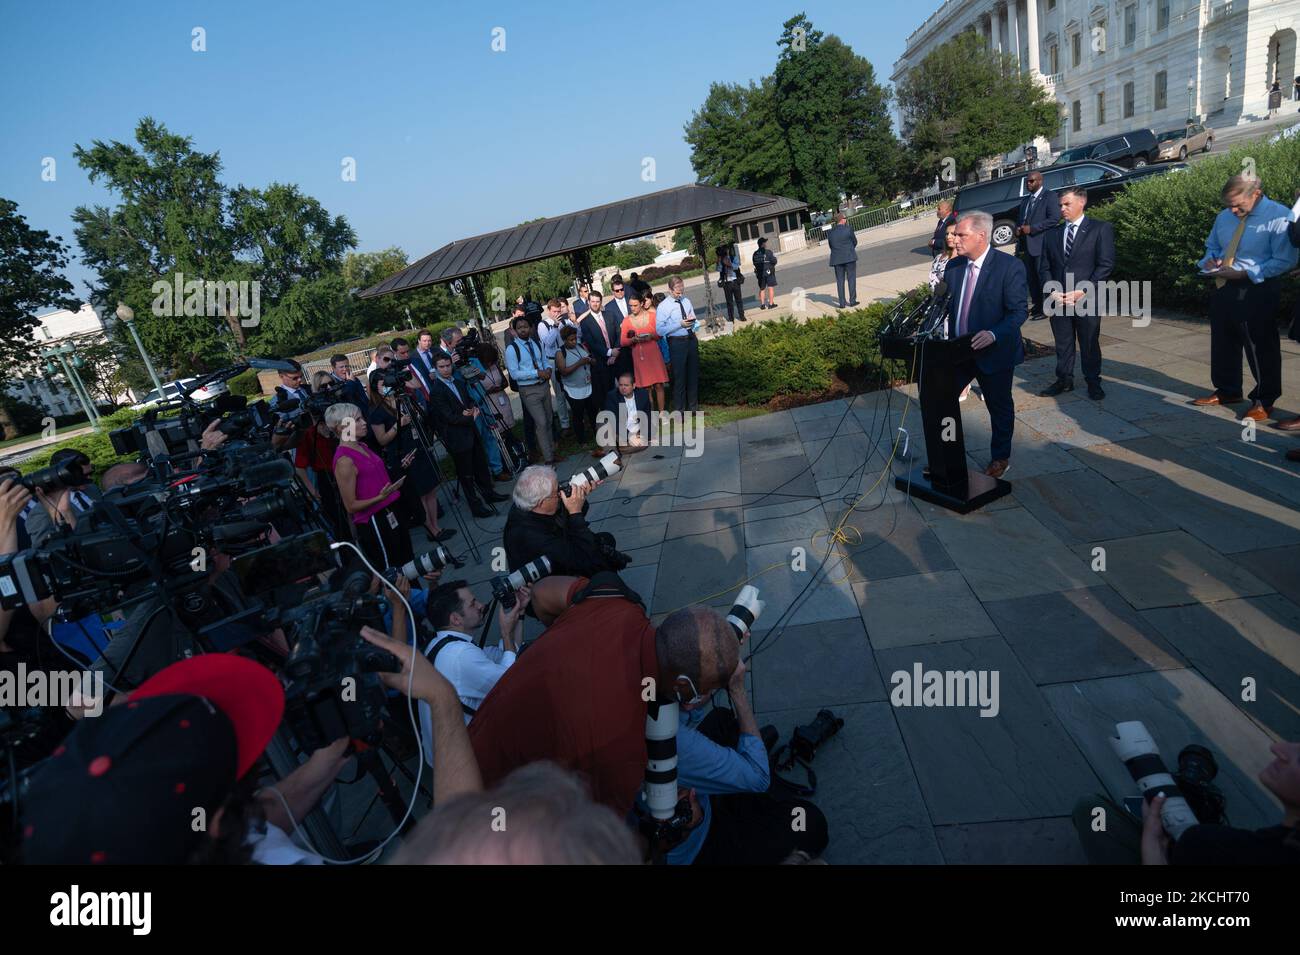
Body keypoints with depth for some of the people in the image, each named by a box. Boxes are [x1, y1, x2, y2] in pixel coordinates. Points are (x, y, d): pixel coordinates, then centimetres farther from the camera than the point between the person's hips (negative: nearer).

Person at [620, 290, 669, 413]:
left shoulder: (652, 315, 2)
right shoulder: (627, 320, 0)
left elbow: (659, 334, 8)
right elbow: (623, 342, -2)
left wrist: (651, 336, -13)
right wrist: (634, 339, -20)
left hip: (654, 354, 1)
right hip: (639, 356, -1)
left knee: (658, 385, 0)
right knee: (646, 387, 1)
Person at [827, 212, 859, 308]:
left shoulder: (830, 233, 1)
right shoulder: (848, 230, -8)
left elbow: (830, 246, 7)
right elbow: (855, 242, 2)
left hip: (837, 259, 3)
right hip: (849, 257, -3)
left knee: (840, 281, 6)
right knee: (851, 279, 6)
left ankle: (842, 303, 4)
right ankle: (852, 300, 5)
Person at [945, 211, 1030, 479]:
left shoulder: (1010, 266, -13)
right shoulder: (953, 266, 3)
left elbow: (1018, 312, -16)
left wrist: (993, 334, -31)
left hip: (994, 352, -4)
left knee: (999, 407, 12)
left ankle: (1001, 458, 33)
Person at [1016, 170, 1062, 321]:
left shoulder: (1050, 196, -5)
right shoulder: (1025, 200, 19)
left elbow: (1054, 218, -15)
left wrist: (1032, 228, -19)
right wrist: (1018, 229, 4)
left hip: (1041, 244, -8)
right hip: (1026, 245, 8)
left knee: (1042, 277, -4)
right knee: (1030, 278, 12)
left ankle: (1045, 309, 2)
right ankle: (1037, 306, 23)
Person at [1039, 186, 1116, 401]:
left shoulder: (1101, 229, 0)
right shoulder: (1051, 234, 11)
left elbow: (1105, 264, -5)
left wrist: (1083, 291, -14)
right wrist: (1052, 291, -5)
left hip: (1087, 300, -3)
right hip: (1058, 300, 3)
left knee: (1090, 344, 7)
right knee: (1062, 344, 9)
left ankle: (1093, 382, 19)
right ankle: (1064, 380, 20)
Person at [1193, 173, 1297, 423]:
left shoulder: (1279, 217, -13)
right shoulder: (1224, 217, 10)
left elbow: (1284, 261, -17)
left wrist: (1244, 274, -24)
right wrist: (1210, 261, 2)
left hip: (1256, 292, -7)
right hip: (1222, 288, 7)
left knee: (1260, 347, 1)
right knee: (1222, 343, 17)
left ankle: (1264, 401, 15)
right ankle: (1227, 391, 35)